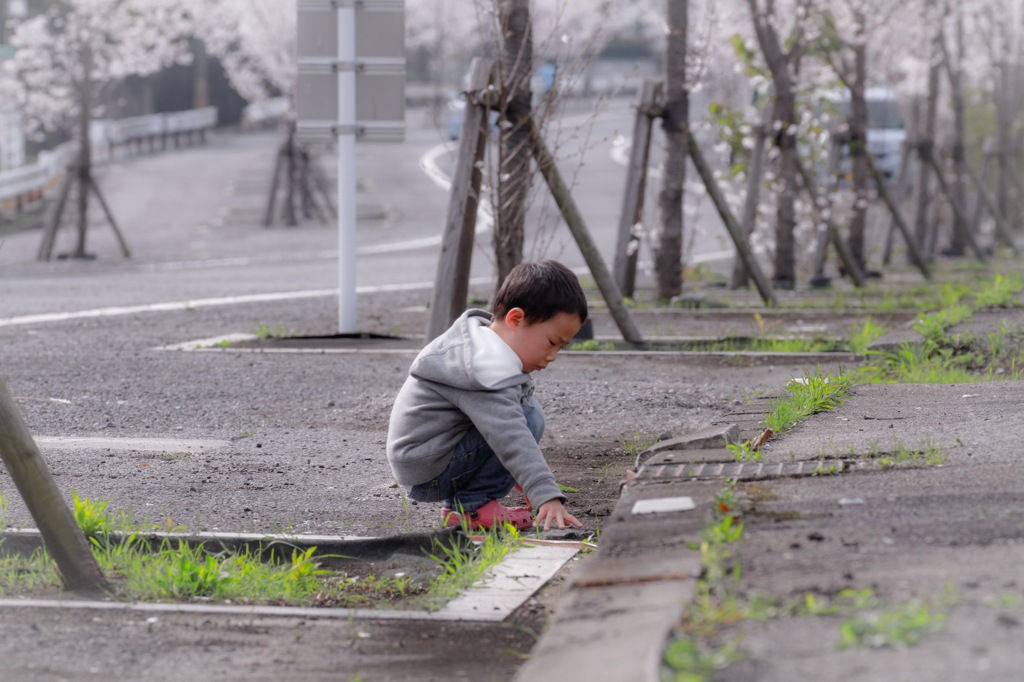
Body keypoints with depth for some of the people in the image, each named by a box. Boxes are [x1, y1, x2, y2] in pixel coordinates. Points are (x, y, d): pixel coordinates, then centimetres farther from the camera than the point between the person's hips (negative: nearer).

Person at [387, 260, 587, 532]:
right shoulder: (487, 371, -23)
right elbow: (512, 437, -34)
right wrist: (548, 496, -40)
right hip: (428, 475, -11)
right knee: (529, 416, -18)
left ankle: (457, 504, 12)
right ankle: (472, 506, -11)